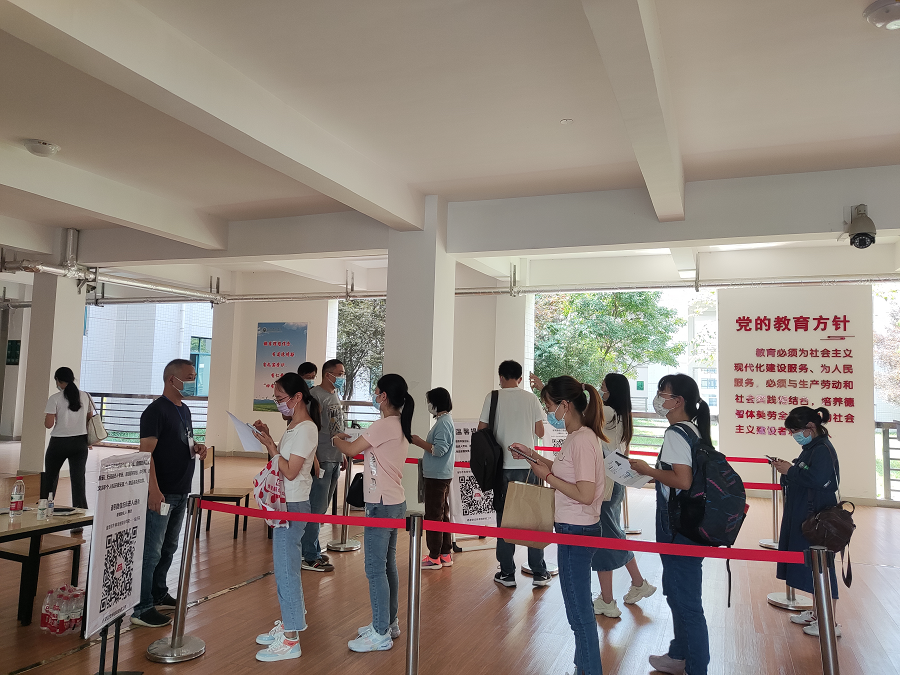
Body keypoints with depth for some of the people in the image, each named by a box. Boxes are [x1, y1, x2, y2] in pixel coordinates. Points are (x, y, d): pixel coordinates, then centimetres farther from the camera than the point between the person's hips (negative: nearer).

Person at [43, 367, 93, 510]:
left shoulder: (54, 399, -10)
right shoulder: (85, 396, 2)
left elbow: (48, 424, -12)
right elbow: (90, 419, 7)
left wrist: (46, 417, 8)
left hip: (59, 443, -2)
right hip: (80, 442, 2)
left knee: (50, 476, 18)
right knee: (78, 478, 2)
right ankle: (81, 508, -3)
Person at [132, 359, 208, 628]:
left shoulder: (184, 409, 13)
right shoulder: (156, 411, -14)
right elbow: (146, 452, -20)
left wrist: (196, 448, 4)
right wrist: (154, 490, -26)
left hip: (181, 492, 9)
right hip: (161, 494, -9)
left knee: (169, 547, 18)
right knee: (151, 551, -2)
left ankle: (159, 594, 31)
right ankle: (142, 609, 6)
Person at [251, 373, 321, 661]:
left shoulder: (306, 429, -17)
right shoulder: (294, 426, 12)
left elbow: (290, 472, -19)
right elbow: (283, 462, 13)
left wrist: (270, 445, -17)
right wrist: (268, 438, 5)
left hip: (293, 506, -10)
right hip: (285, 503, 10)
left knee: (286, 568, -3)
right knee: (285, 565, 17)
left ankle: (290, 639, 6)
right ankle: (291, 621, 31)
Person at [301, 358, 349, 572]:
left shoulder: (336, 395, 16)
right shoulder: (315, 394, -12)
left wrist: (342, 454, 20)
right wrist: (313, 458, -23)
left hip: (334, 460, 9)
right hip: (321, 460, -9)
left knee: (322, 507, 15)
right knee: (316, 508, -4)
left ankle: (313, 549, 26)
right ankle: (310, 558, 3)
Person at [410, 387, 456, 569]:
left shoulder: (443, 423, -18)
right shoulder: (445, 420, 14)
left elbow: (439, 449, -24)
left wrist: (419, 442, -15)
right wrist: (421, 442, 12)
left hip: (437, 477, -10)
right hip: (443, 474, 10)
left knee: (433, 516, -4)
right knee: (443, 515, 14)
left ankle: (434, 557, 2)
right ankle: (445, 554, 22)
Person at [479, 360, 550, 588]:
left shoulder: (493, 397, -2)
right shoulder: (531, 398, 2)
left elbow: (481, 430, -2)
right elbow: (540, 432, 6)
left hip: (503, 466, -1)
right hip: (528, 465, 1)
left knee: (504, 518, 7)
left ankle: (507, 573, 12)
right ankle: (539, 573, 15)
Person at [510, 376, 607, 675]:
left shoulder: (582, 439, -22)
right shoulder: (577, 436, 8)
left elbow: (585, 494, -26)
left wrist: (547, 475, -18)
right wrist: (534, 456, 11)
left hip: (577, 532, -10)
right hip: (575, 529, 10)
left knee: (579, 609, 4)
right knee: (579, 606, 20)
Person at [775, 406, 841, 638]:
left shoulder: (823, 449, -17)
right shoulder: (811, 448, 13)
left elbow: (816, 479, -31)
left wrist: (790, 471, -21)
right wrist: (788, 469, 1)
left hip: (818, 518, -10)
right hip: (804, 516, 10)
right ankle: (817, 612, 30)